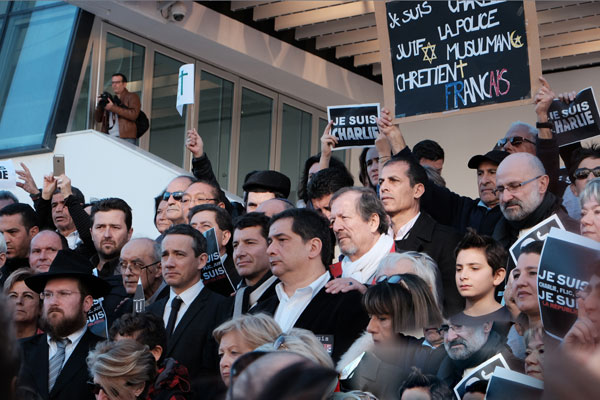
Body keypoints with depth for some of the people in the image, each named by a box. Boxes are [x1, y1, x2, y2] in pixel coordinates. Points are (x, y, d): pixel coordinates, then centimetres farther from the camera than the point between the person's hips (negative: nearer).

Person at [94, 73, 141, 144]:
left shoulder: (132, 97, 9)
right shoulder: (111, 99, 26)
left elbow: (133, 114, -10)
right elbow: (98, 119, 22)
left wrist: (113, 108, -10)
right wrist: (99, 105, 2)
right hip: (109, 137, 5)